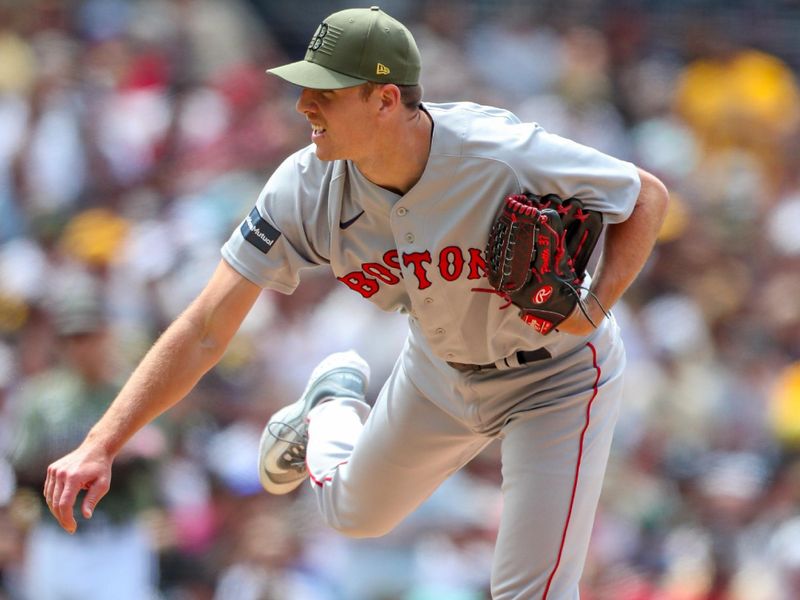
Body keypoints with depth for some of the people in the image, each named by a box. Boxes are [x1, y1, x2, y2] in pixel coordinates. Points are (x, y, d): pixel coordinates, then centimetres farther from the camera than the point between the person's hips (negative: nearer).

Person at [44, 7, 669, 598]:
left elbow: (648, 196, -20)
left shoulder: (507, 158, -37)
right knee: (357, 512, 22)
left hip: (558, 378, -4)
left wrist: (595, 305, -38)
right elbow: (205, 330, -23)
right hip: (441, 369, 4)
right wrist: (99, 447, -32)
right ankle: (335, 406, 52)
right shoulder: (307, 188, -25)